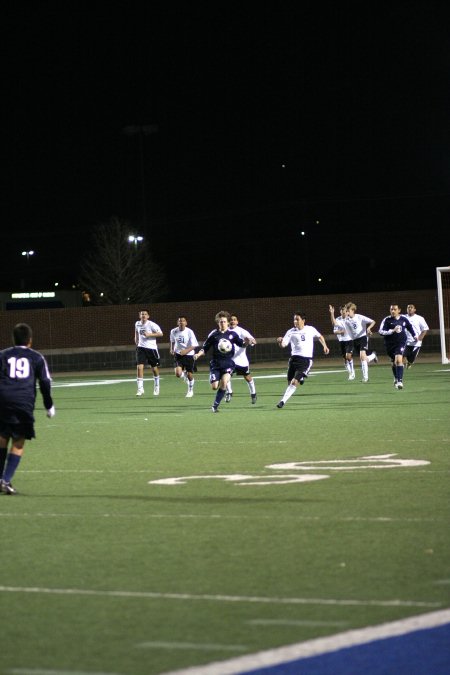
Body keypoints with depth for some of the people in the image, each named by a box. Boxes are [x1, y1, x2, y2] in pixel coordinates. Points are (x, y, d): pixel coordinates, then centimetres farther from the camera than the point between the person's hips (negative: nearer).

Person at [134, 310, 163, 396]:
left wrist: (149, 334, -22)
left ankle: (156, 387, 33)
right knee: (139, 367, -13)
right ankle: (140, 389, -10)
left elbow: (161, 334, -13)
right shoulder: (137, 324, 4)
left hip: (151, 348, -3)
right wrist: (136, 342, 19)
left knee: (154, 368, 10)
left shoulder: (151, 325, -12)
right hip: (141, 348, 3)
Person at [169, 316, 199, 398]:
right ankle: (184, 374, 23)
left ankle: (190, 390, 31)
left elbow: (194, 346, -13)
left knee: (190, 375, 4)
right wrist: (172, 349, 2)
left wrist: (186, 351, -28)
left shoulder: (189, 332, -14)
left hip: (188, 355, -2)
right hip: (178, 354, 2)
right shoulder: (174, 331, -4)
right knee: (178, 373, -16)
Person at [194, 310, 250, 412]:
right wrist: (198, 354, -12)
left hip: (228, 362, -1)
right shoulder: (214, 334, 2)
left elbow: (241, 343, 11)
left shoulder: (232, 333, 3)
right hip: (216, 363, 1)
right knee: (214, 387, -8)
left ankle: (215, 405, -11)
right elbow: (205, 348, 6)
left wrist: (245, 342, -11)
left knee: (224, 382, -23)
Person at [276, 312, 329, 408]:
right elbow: (283, 344, -7)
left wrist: (325, 346, 12)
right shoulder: (291, 332, 2)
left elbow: (320, 336, 23)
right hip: (294, 358, 2)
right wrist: (280, 342, -29)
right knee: (290, 382, 3)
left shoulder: (310, 329, 4)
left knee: (295, 382, -15)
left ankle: (283, 401, -18)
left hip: (306, 360, -2)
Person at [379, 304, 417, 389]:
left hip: (401, 342, -1)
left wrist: (414, 336, 28)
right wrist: (392, 331, -23)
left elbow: (410, 327, 20)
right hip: (390, 344, 1)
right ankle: (396, 378, 41)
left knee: (399, 360, -20)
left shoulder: (404, 319, 0)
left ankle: (400, 381, -22)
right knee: (394, 362, 15)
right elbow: (381, 331, -15)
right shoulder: (387, 320, -7)